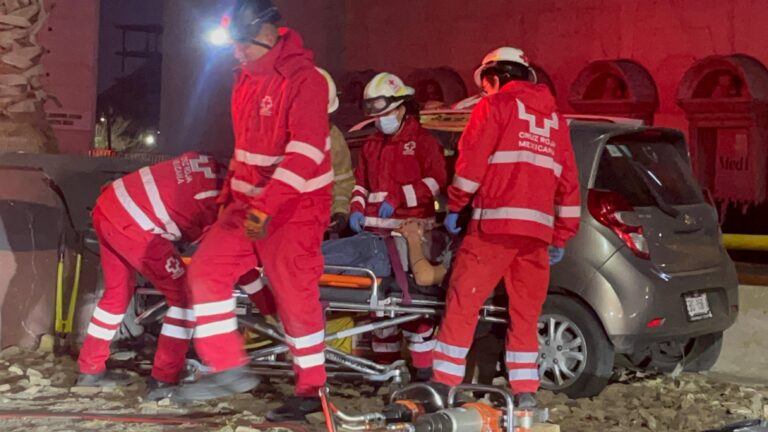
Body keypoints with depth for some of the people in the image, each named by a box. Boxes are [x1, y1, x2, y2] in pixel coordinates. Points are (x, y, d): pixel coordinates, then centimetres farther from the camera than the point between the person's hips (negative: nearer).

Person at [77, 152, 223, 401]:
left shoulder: (209, 164, 11)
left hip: (108, 205, 9)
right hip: (131, 223, -9)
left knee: (118, 292, 26)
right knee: (187, 294, 0)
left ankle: (90, 370, 39)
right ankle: (164, 381, 1)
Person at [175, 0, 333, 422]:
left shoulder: (303, 79, -16)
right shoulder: (247, 79, 11)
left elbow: (305, 152, -25)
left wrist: (267, 205, -30)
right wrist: (231, 190, 22)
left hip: (295, 205, -8)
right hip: (249, 203, 8)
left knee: (294, 295, -5)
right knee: (206, 269, -1)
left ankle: (311, 389, 9)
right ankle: (228, 368, 5)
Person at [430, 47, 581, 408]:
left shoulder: (495, 105, 5)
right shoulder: (554, 116, 22)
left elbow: (471, 161, -4)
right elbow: (568, 183, 19)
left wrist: (454, 206, 6)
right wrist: (561, 239, 21)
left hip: (495, 223, -5)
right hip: (538, 229, 6)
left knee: (463, 304, -2)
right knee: (526, 312, 10)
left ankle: (443, 384, -2)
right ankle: (525, 393, 7)